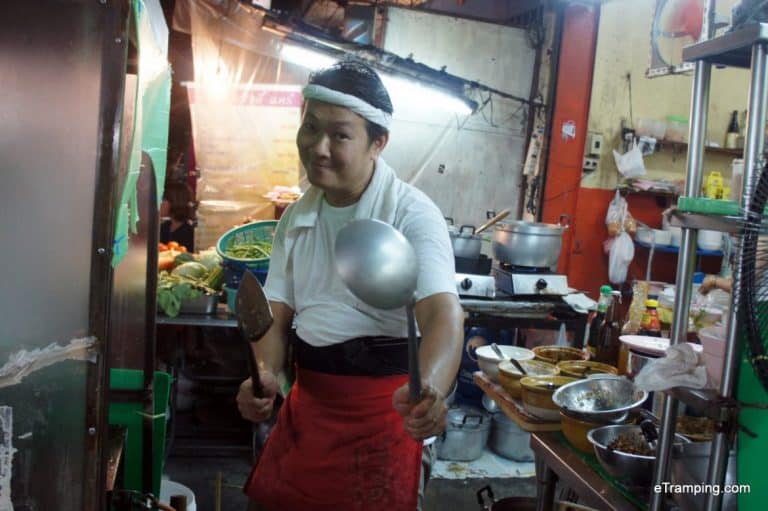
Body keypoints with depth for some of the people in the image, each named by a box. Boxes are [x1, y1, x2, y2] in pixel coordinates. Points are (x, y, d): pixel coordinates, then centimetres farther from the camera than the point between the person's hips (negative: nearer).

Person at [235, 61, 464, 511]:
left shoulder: (412, 214, -17)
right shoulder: (297, 216, 3)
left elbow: (443, 313, -30)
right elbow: (278, 314, 3)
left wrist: (430, 391, -49)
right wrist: (265, 375, -17)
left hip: (382, 401, -6)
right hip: (309, 395, 6)